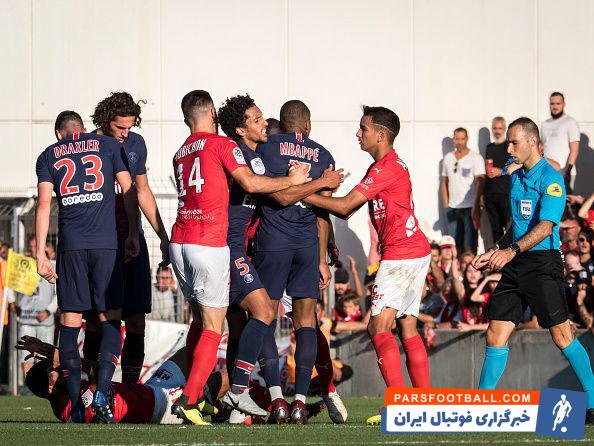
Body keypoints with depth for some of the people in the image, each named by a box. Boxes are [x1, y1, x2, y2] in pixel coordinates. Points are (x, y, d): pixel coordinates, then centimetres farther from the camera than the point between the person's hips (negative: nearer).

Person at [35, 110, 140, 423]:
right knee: (110, 320, 4)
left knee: (70, 323, 4)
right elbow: (128, 191, 7)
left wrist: (41, 254, 3)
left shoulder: (48, 156, 13)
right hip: (106, 244, 0)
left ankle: (75, 405, -1)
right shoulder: (108, 145, 12)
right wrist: (133, 235, 13)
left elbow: (43, 204, 4)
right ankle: (101, 394, -12)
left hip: (70, 245, 1)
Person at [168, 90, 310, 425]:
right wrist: (291, 181, 1)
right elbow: (250, 183, -11)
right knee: (213, 327, -4)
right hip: (209, 246, -7)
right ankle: (189, 400, -13)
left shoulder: (181, 154, 18)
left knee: (200, 320, 17)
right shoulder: (222, 144, -2)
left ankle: (196, 396, 15)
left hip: (180, 243, 7)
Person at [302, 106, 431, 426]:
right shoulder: (385, 166, 19)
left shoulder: (387, 167, -13)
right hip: (416, 252, 10)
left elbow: (345, 205, -14)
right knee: (407, 328, 11)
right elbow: (347, 210, 19)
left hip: (400, 253, -10)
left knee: (379, 325, -12)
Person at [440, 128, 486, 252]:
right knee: (454, 244, 4)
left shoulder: (476, 158, -1)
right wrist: (445, 204, 8)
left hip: (470, 207, -4)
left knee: (470, 246, -6)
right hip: (452, 208, 4)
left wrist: (476, 207, -16)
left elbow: (480, 182, -8)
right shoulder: (448, 158, 14)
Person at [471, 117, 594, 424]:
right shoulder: (516, 178, 17)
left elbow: (545, 226, -22)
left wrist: (512, 250, -32)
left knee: (561, 336, -7)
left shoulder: (551, 180, -10)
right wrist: (495, 252, 21)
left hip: (543, 263, -8)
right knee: (495, 335, 2)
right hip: (516, 266, 8)